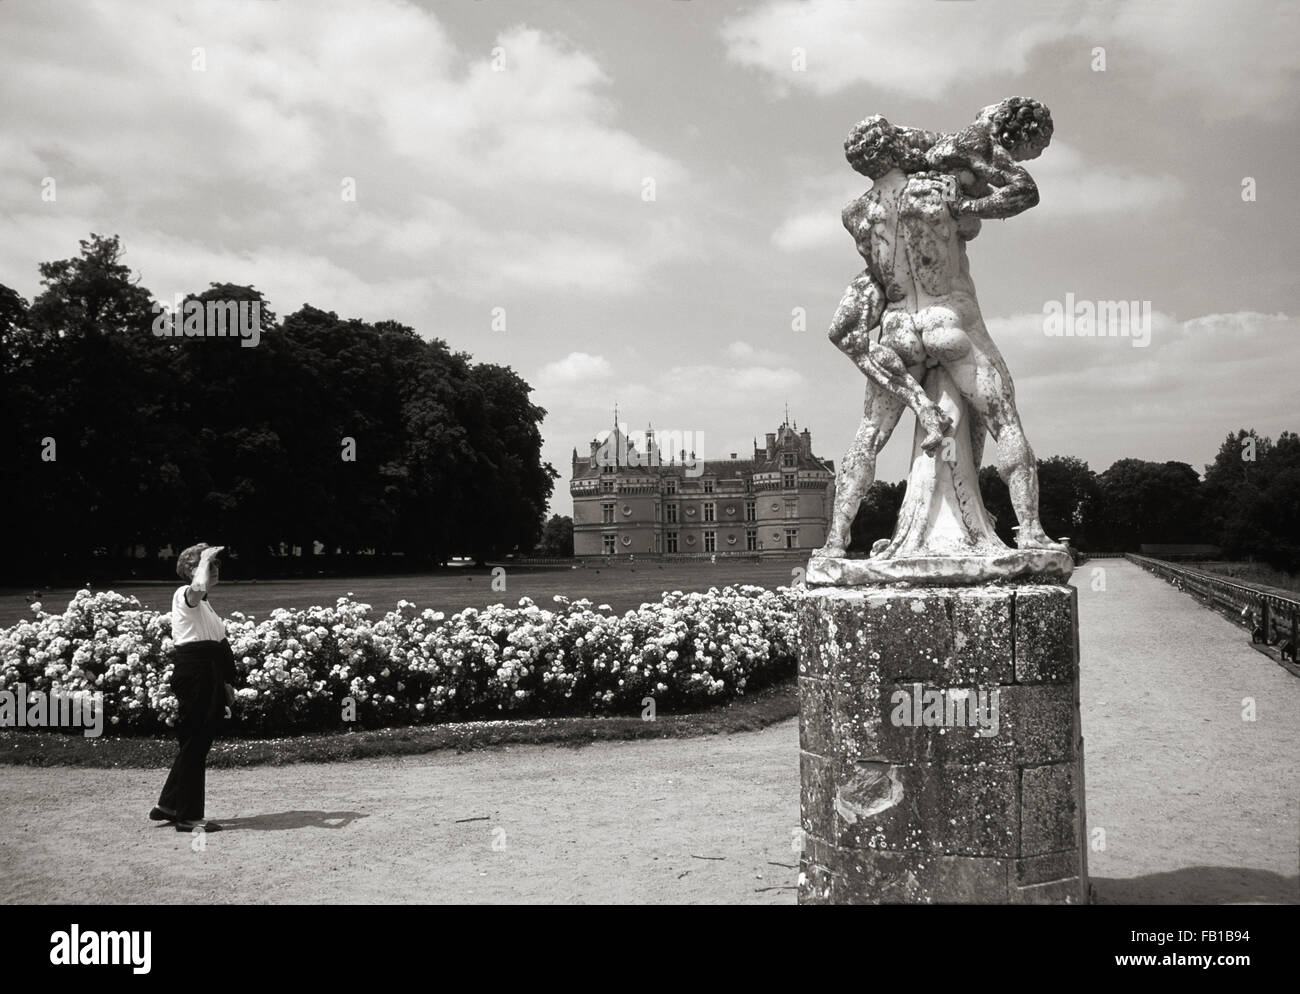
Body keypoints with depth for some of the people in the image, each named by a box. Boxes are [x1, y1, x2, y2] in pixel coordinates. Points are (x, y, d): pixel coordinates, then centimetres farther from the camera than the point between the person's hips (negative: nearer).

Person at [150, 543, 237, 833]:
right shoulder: (184, 595, -8)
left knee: (197, 743, 14)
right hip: (194, 673, -10)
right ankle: (188, 815, 1)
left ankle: (168, 805, 25)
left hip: (210, 677, 10)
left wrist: (225, 685, 24)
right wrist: (204, 558, -20)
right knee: (194, 744, -5)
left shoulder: (202, 602, 22)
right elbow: (198, 587, -36)